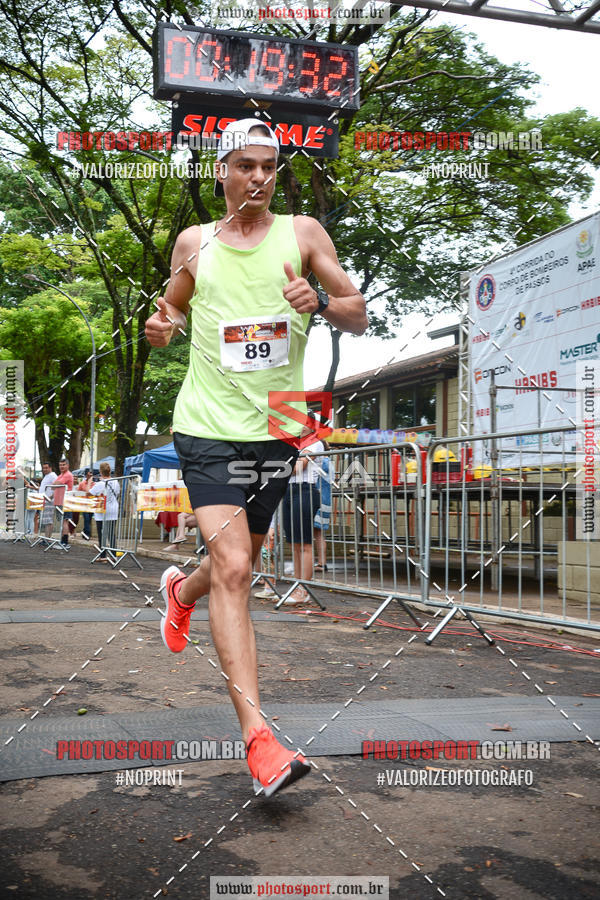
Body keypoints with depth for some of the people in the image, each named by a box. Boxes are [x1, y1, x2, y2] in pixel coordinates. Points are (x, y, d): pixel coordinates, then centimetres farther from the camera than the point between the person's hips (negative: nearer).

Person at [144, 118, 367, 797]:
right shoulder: (194, 243, 7)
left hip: (276, 431, 2)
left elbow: (360, 317, 5)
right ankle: (258, 738, -14)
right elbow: (174, 306, 22)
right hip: (207, 428, -2)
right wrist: (162, 326, -3)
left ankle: (180, 590, 53)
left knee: (237, 564, 17)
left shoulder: (302, 234, 5)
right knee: (232, 570, -16)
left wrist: (318, 301, -18)